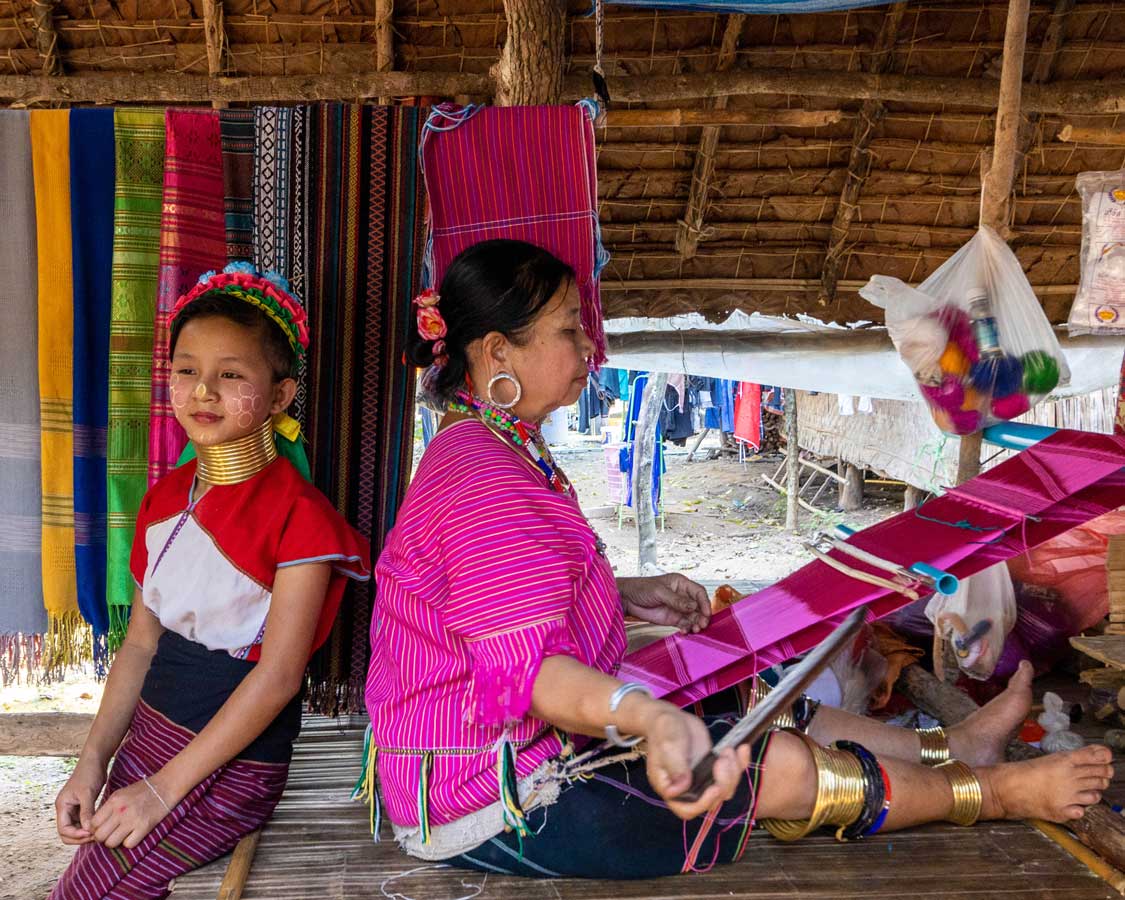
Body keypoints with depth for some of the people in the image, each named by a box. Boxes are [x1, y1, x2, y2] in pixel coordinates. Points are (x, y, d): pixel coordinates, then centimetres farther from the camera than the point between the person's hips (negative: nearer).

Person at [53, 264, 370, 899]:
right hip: (150, 727, 6)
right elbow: (142, 640, 9)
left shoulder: (297, 512, -17)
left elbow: (279, 675, -19)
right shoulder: (165, 498, 6)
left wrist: (164, 787, -17)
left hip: (234, 758, -6)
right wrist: (93, 763, 1)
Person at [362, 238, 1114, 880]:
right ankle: (995, 790, 15)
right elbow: (528, 669, -35)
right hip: (494, 807, -10)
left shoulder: (498, 452, 9)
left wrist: (627, 596, 17)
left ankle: (952, 747, 27)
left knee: (756, 709, 11)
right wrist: (651, 717, -50)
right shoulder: (482, 479, -27)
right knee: (781, 766, -7)